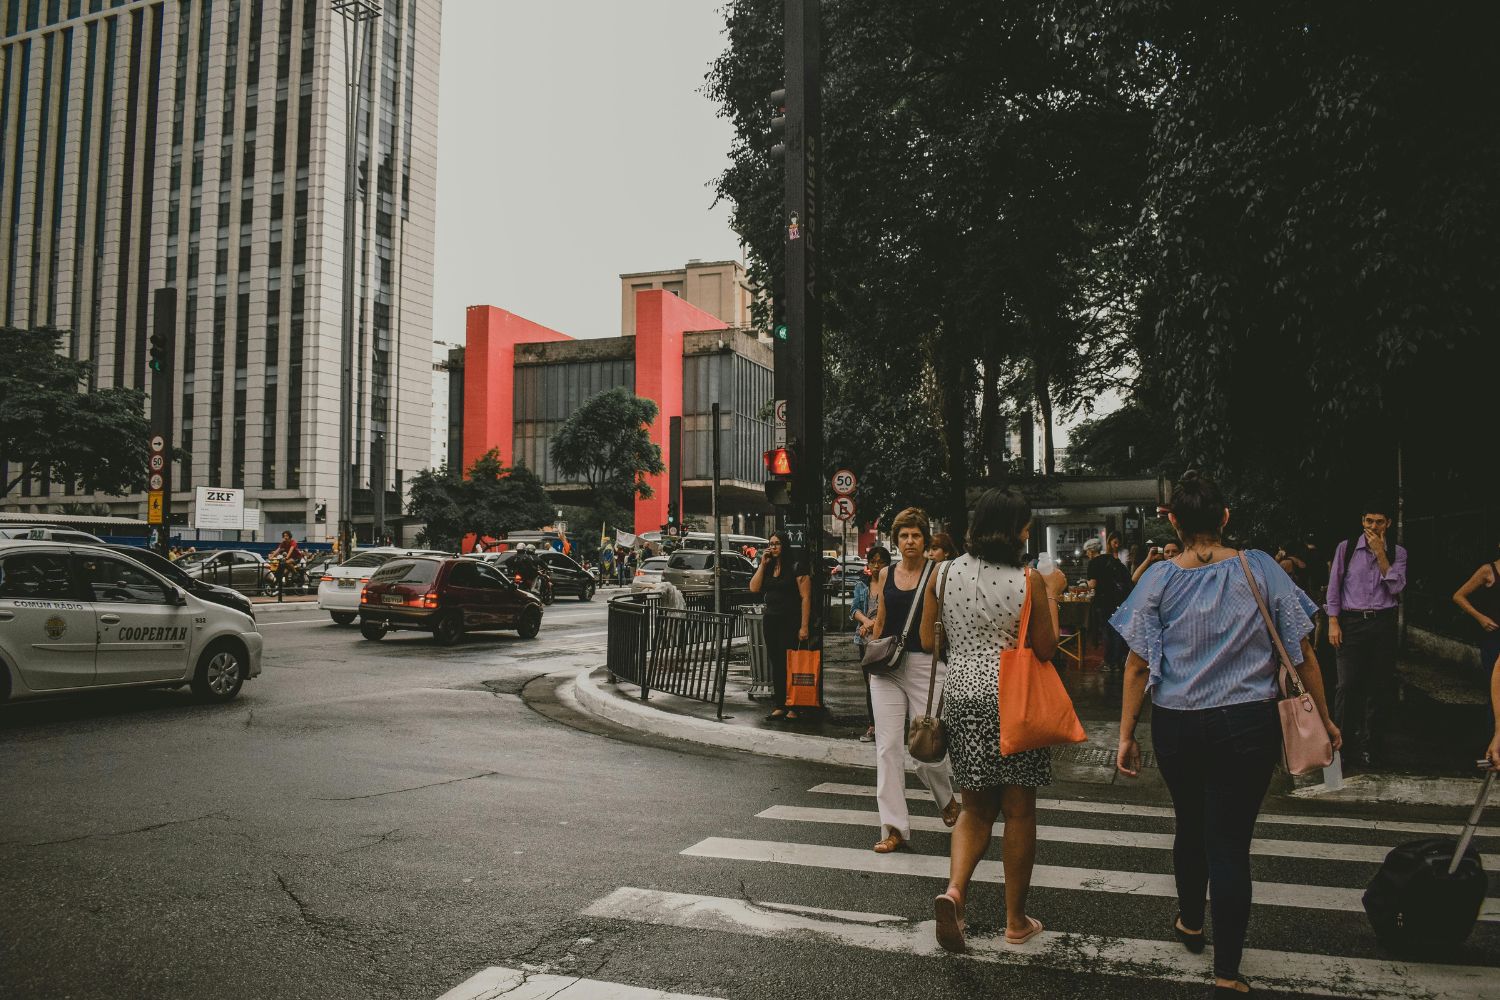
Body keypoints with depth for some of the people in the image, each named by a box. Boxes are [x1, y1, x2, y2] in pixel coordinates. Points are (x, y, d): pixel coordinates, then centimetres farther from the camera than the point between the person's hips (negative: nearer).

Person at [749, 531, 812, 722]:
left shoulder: (797, 567, -8)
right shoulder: (767, 567, 12)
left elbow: (805, 597, -11)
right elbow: (754, 588, 3)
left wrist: (804, 626, -17)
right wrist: (763, 564, -2)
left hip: (791, 622, -7)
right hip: (771, 620, 7)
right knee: (776, 664, 10)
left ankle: (793, 707, 2)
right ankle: (780, 706, 16)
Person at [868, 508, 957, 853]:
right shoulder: (886, 574, 9)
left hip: (925, 665, -3)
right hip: (887, 667, 4)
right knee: (888, 746, -1)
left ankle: (947, 799, 33)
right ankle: (894, 827, 6)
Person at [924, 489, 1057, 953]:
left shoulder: (944, 574, -1)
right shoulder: (1028, 581, -11)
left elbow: (928, 640, 6)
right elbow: (1046, 650, -5)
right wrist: (1051, 599, 7)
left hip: (961, 696, 3)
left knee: (976, 808, 17)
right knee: (1019, 811, 11)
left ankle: (954, 889, -6)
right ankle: (1016, 920, 21)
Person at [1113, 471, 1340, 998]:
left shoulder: (1159, 580, -5)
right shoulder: (1262, 569, -5)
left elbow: (1138, 665, -5)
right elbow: (1303, 652, -2)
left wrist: (1126, 735, 1)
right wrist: (1324, 718, 10)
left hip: (1176, 726, 1)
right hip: (1248, 726, -1)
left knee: (1190, 824, 22)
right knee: (1231, 841, 3)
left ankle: (1190, 923, 45)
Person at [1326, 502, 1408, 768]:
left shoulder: (1397, 553, 8)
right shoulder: (1346, 548, 3)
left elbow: (1396, 587, -5)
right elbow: (1334, 587, 3)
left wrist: (1380, 553, -10)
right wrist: (1333, 623, -4)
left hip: (1383, 623, 2)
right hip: (1351, 622, -2)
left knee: (1378, 687, 5)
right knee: (1347, 685, -7)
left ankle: (1369, 746, 14)